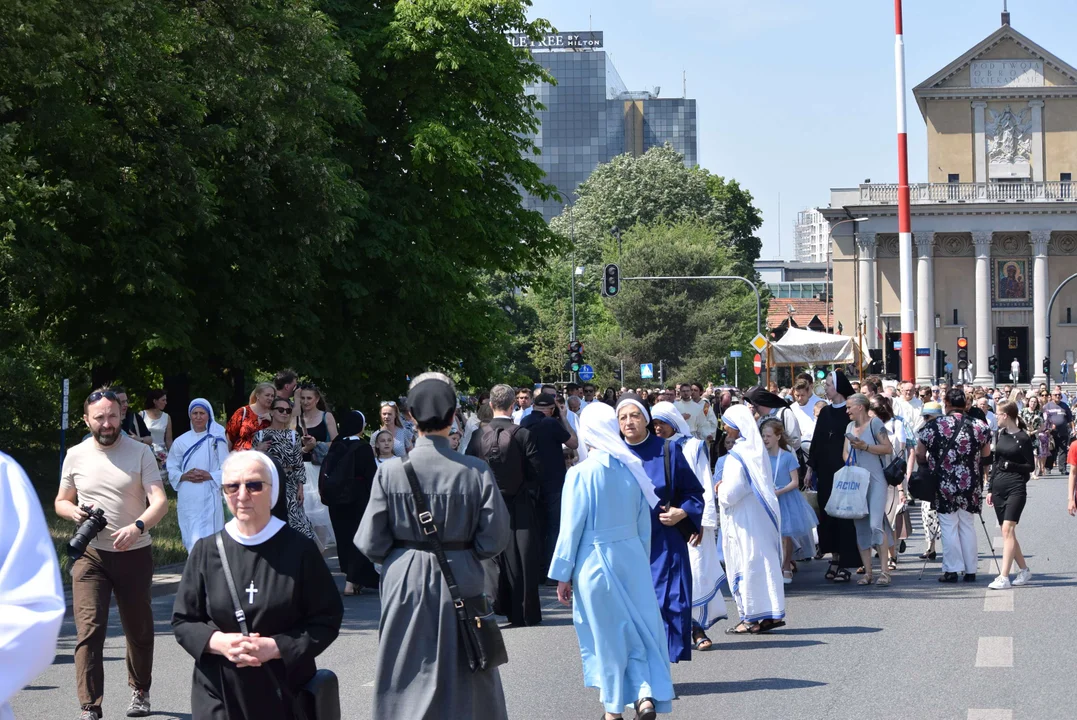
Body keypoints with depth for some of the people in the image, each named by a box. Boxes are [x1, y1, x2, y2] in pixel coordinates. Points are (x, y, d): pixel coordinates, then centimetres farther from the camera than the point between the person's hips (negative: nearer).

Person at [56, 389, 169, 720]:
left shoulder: (140, 452, -5)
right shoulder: (75, 456, 3)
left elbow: (160, 501, -14)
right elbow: (61, 502, 15)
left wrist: (138, 527, -34)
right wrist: (74, 512, -10)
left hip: (134, 554, 0)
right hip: (90, 554, 1)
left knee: (139, 629, 13)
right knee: (89, 630, -12)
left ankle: (139, 691, 36)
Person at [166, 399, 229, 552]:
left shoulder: (217, 440, 0)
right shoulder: (181, 441, 7)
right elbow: (171, 470, 10)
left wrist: (209, 476, -15)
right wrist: (183, 476, -9)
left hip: (208, 498, -3)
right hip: (187, 499, 3)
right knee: (191, 540, 8)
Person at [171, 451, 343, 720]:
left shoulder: (300, 550, -2)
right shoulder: (207, 551, 4)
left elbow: (327, 620, -2)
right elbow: (182, 621, 7)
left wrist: (275, 647, -15)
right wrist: (218, 642, -13)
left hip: (284, 691, -1)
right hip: (218, 694, 1)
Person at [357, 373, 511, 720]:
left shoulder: (390, 472, -12)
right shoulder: (476, 472, -13)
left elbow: (371, 544, -9)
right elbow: (495, 539, -10)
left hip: (406, 586, 0)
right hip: (459, 583, 0)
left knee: (407, 684, 12)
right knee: (464, 683, 17)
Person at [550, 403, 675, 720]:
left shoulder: (581, 473, -13)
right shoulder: (632, 468, -1)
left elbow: (572, 528, -9)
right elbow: (644, 523, 7)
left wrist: (563, 575, -1)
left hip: (595, 561, -3)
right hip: (632, 557, 3)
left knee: (607, 632, 9)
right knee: (640, 626, 11)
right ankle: (647, 694, -4)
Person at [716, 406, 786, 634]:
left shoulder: (738, 455, -19)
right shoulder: (757, 449, 7)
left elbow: (731, 492, -23)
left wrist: (720, 489, -1)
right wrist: (726, 486, 10)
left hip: (744, 519, -8)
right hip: (761, 513, 8)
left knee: (746, 563, -1)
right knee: (765, 561, 12)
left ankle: (753, 618, 2)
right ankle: (773, 613, 15)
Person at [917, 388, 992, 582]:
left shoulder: (934, 426, -7)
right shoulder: (978, 426, 0)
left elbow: (919, 454, -3)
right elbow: (986, 453, 9)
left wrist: (926, 467, 17)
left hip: (944, 484, -3)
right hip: (970, 485, 3)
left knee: (948, 526, 3)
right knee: (967, 525, 11)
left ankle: (951, 570, 1)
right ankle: (970, 570, 13)